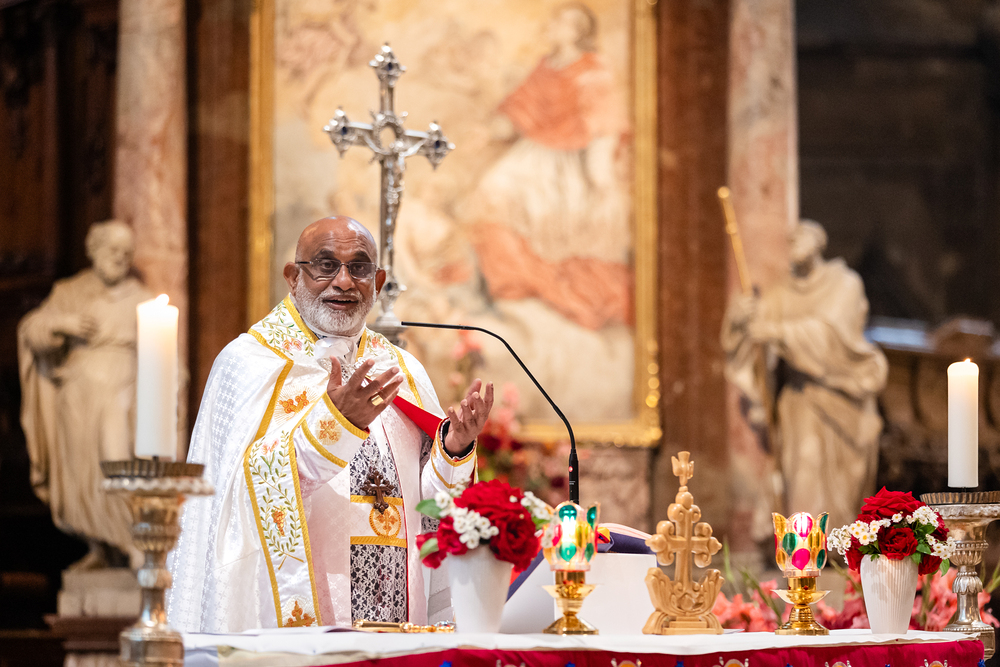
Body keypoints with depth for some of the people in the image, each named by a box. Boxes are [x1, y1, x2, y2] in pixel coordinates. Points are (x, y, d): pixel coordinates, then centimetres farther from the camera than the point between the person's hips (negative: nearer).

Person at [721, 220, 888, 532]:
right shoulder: (780, 296, 6)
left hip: (839, 392, -2)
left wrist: (779, 331, -32)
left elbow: (829, 329, -21)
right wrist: (739, 315, -28)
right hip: (799, 397, 2)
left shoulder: (845, 284, -5)